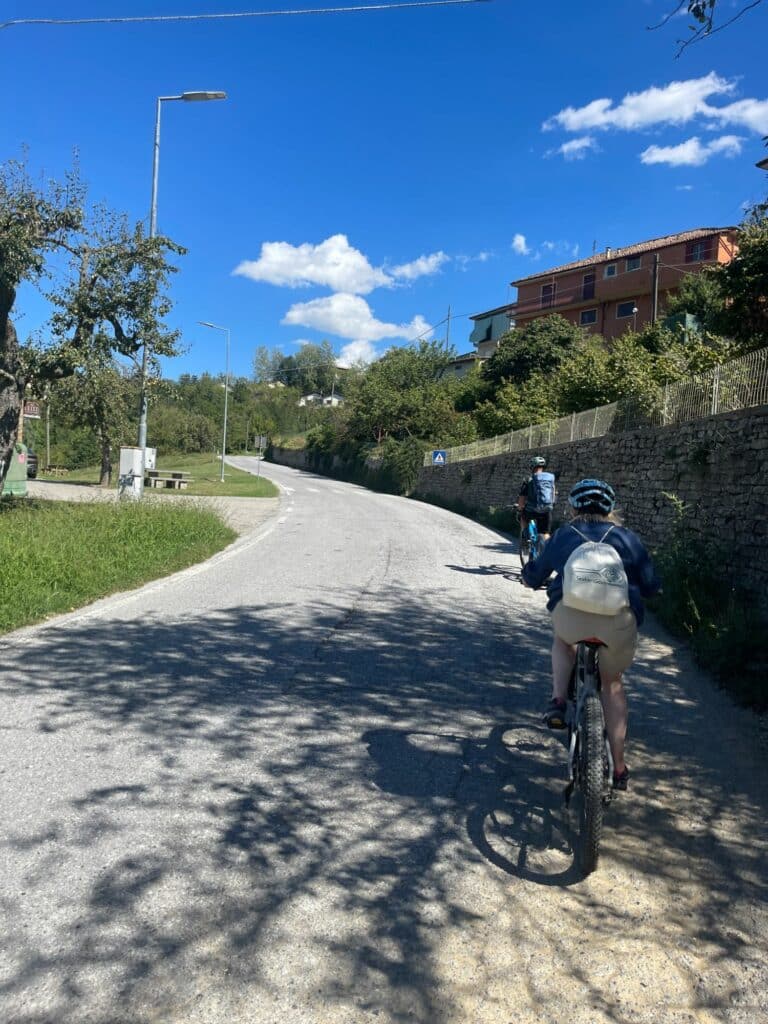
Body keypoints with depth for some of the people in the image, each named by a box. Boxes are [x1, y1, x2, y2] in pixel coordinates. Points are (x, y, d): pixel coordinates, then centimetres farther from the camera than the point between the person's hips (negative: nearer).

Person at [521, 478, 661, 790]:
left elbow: (533, 576, 28)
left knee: (562, 641, 36)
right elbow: (651, 585, 21)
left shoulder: (563, 535, 21)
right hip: (620, 619, 1)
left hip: (571, 614, 0)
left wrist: (533, 578, 52)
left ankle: (558, 700, 16)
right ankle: (619, 768, 28)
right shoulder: (627, 537, 20)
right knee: (613, 685, 24)